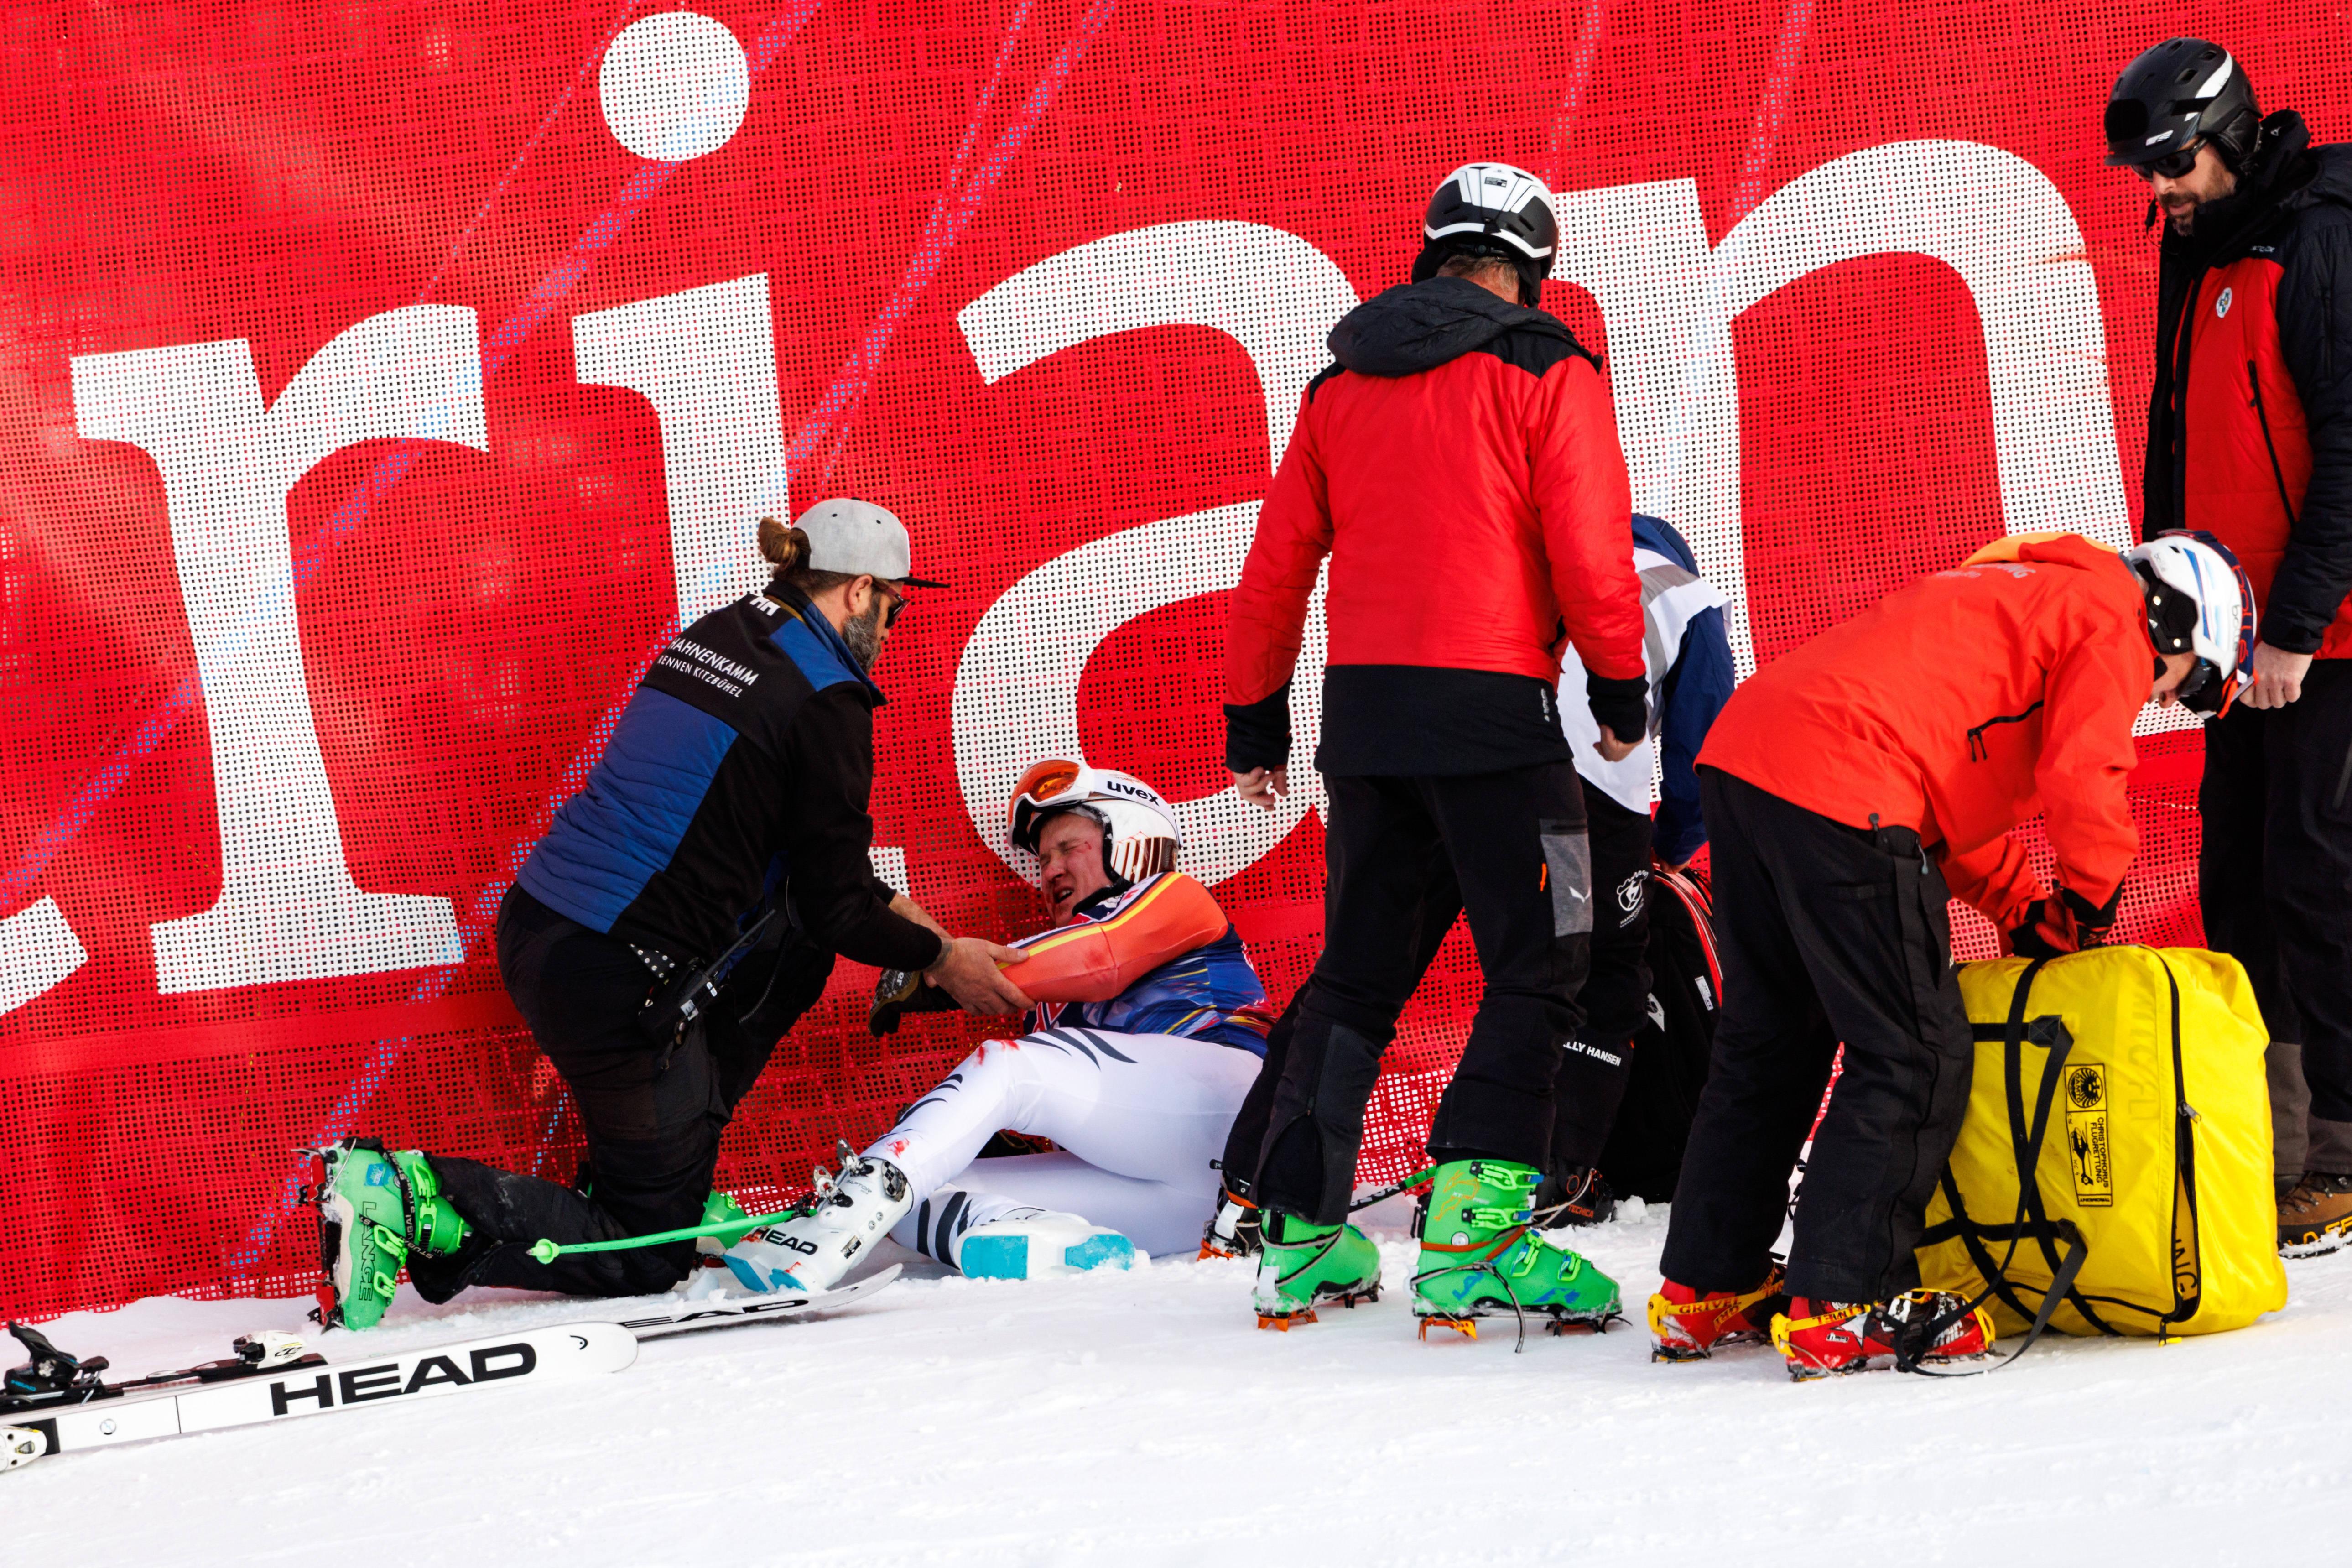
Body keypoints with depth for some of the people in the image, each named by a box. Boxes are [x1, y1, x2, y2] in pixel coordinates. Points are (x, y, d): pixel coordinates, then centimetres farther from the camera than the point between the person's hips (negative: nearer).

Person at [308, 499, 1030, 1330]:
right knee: (649, 1256, 5)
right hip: (616, 980, -8)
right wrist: (940, 958, 11)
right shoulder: (823, 699, -9)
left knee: (795, 941, 26)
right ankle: (418, 1198, -11)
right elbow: (838, 902, -4)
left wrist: (896, 909, 30)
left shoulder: (712, 637, 15)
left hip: (534, 926, 8)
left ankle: (666, 1173, 22)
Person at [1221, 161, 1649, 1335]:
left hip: (1363, 709, 6)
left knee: (1356, 973, 15)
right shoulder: (1547, 374, -3)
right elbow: (1590, 554, -8)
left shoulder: (1342, 385, 12)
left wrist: (1255, 714, 23)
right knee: (1536, 973, -1)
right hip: (1493, 709, -6)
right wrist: (1621, 680, 7)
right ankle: (1474, 1229, -14)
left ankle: (1301, 1237, 14)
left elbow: (1278, 561, 15)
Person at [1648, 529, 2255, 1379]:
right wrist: (2088, 899, 11)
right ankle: (1839, 1308, -6)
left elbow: (1955, 780, 32)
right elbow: (2082, 781, -7)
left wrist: (2025, 909, 23)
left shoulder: (2020, 590, 34)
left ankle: (1705, 1290, 25)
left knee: (1769, 1040, 20)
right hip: (1842, 786, -10)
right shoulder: (2114, 619, 5)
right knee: (1914, 1054, -3)